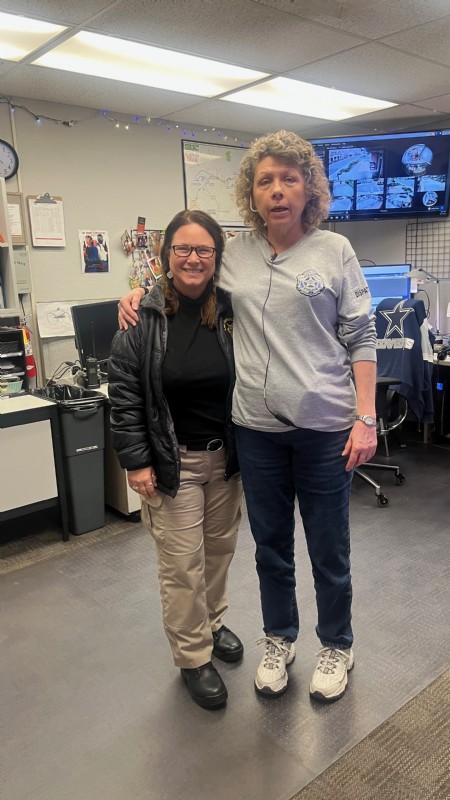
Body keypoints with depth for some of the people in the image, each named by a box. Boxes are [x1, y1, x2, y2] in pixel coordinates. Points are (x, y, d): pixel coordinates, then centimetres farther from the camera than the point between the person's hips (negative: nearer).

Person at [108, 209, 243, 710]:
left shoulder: (230, 312, 0)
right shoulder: (143, 318, -10)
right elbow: (124, 396, -9)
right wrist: (136, 461, -11)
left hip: (225, 457, 4)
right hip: (172, 462, -3)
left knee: (220, 550, 17)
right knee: (182, 564, 3)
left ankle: (212, 624, 42)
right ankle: (193, 658, 23)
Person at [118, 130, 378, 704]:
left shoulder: (334, 250, -1)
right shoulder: (233, 255, 7)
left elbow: (360, 338, -2)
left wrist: (366, 417, -8)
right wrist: (139, 292, 6)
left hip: (324, 426, -2)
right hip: (257, 427, 3)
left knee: (329, 550, 10)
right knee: (271, 546, 17)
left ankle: (336, 646, 36)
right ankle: (279, 641, 40)